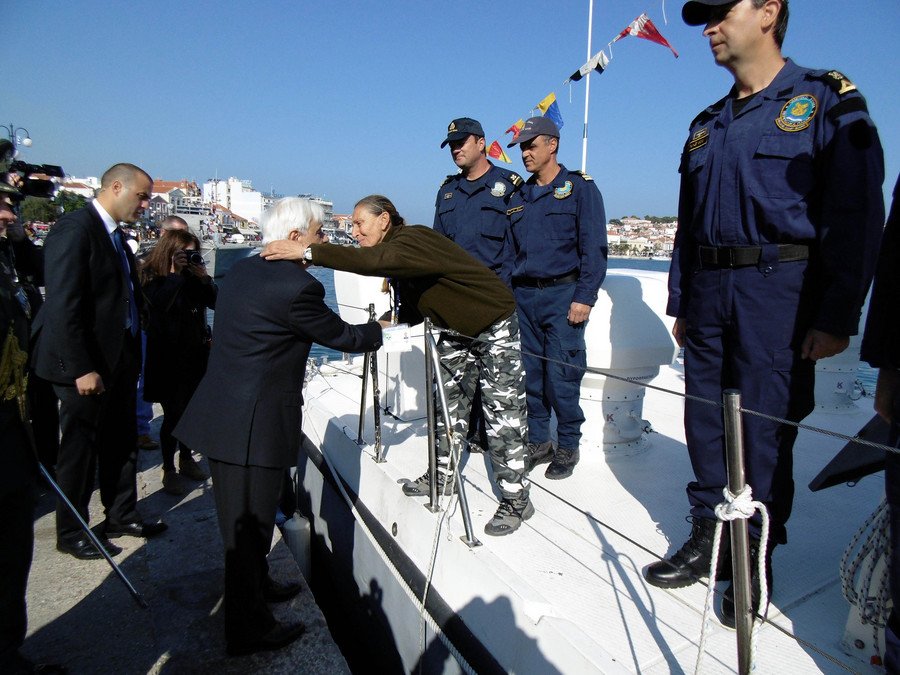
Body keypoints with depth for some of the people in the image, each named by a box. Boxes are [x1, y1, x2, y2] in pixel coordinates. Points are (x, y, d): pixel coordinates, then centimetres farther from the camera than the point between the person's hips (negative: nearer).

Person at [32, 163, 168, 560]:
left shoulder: (116, 235, 12)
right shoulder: (74, 229, -15)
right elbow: (63, 307, -21)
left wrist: (133, 357, 10)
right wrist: (81, 368, -22)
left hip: (119, 359, 8)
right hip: (87, 363, -8)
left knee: (121, 444, 17)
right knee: (80, 449, 6)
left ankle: (122, 516, 32)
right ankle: (70, 533, 23)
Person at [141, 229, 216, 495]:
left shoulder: (193, 278, 8)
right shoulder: (153, 278, -6)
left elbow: (215, 302, -1)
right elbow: (161, 302, -26)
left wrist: (202, 276, -11)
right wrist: (175, 271, -20)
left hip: (196, 354, 5)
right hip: (169, 357, -5)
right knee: (173, 414, 0)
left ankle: (187, 459, 32)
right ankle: (169, 470, 15)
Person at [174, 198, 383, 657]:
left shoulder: (242, 271, 9)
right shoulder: (296, 287, -19)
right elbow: (343, 337, -7)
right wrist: (379, 329, 12)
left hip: (221, 416, 10)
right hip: (254, 426, -10)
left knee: (247, 520, 26)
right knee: (249, 527, 6)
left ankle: (258, 586, 47)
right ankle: (248, 632, 24)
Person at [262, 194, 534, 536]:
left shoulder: (413, 239, -25)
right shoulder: (397, 251, 4)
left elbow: (375, 262, -46)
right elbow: (414, 309, 8)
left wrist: (308, 252, -48)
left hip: (495, 327, -9)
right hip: (458, 331, 10)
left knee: (502, 416, -5)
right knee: (448, 403, 14)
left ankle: (516, 500, 6)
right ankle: (443, 476, 30)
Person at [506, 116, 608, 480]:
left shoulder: (580, 187, 1)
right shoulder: (519, 197, 17)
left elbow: (593, 246, -6)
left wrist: (584, 296, -14)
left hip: (563, 294, -5)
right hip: (523, 297, 5)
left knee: (561, 378, -3)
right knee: (530, 376, 7)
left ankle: (568, 447, 14)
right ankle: (538, 443, 21)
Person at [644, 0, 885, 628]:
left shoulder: (826, 99, 1)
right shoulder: (707, 125, 18)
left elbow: (855, 214, -7)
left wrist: (837, 317, -13)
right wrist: (681, 305, 15)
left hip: (778, 292, -5)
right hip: (708, 293, 6)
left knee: (765, 424, 0)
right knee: (706, 421, 8)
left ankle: (756, 556, 17)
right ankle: (710, 535, 23)